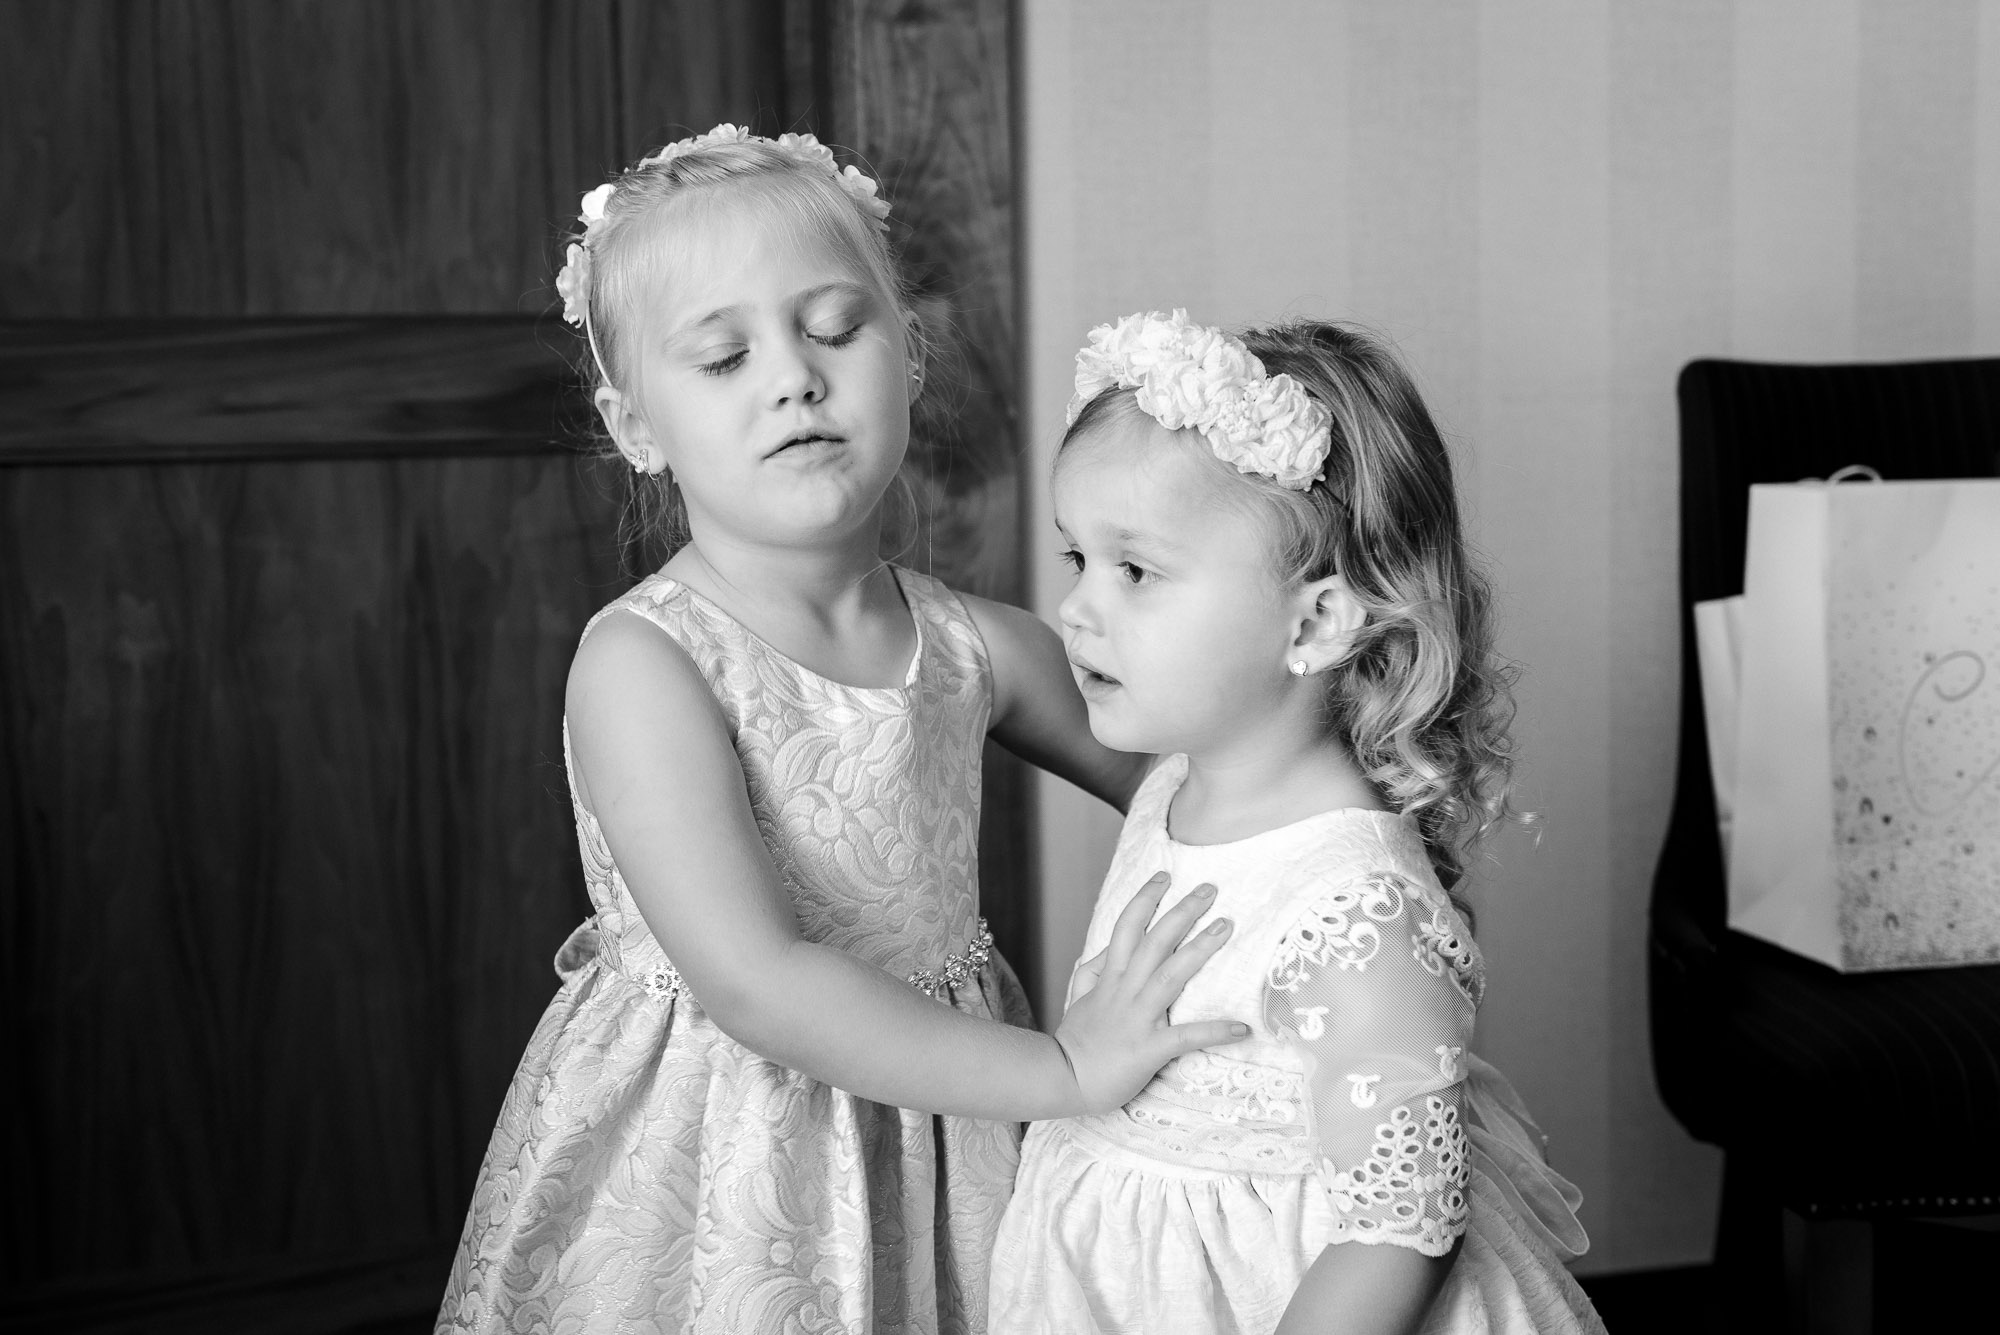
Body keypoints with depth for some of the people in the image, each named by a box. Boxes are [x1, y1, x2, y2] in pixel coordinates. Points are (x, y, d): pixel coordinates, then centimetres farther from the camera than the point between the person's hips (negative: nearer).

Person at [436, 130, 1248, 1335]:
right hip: (707, 1184, -4)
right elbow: (756, 984, -28)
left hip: (939, 1131, 5)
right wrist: (1065, 1066, -27)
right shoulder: (644, 665, -19)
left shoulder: (977, 647, -3)